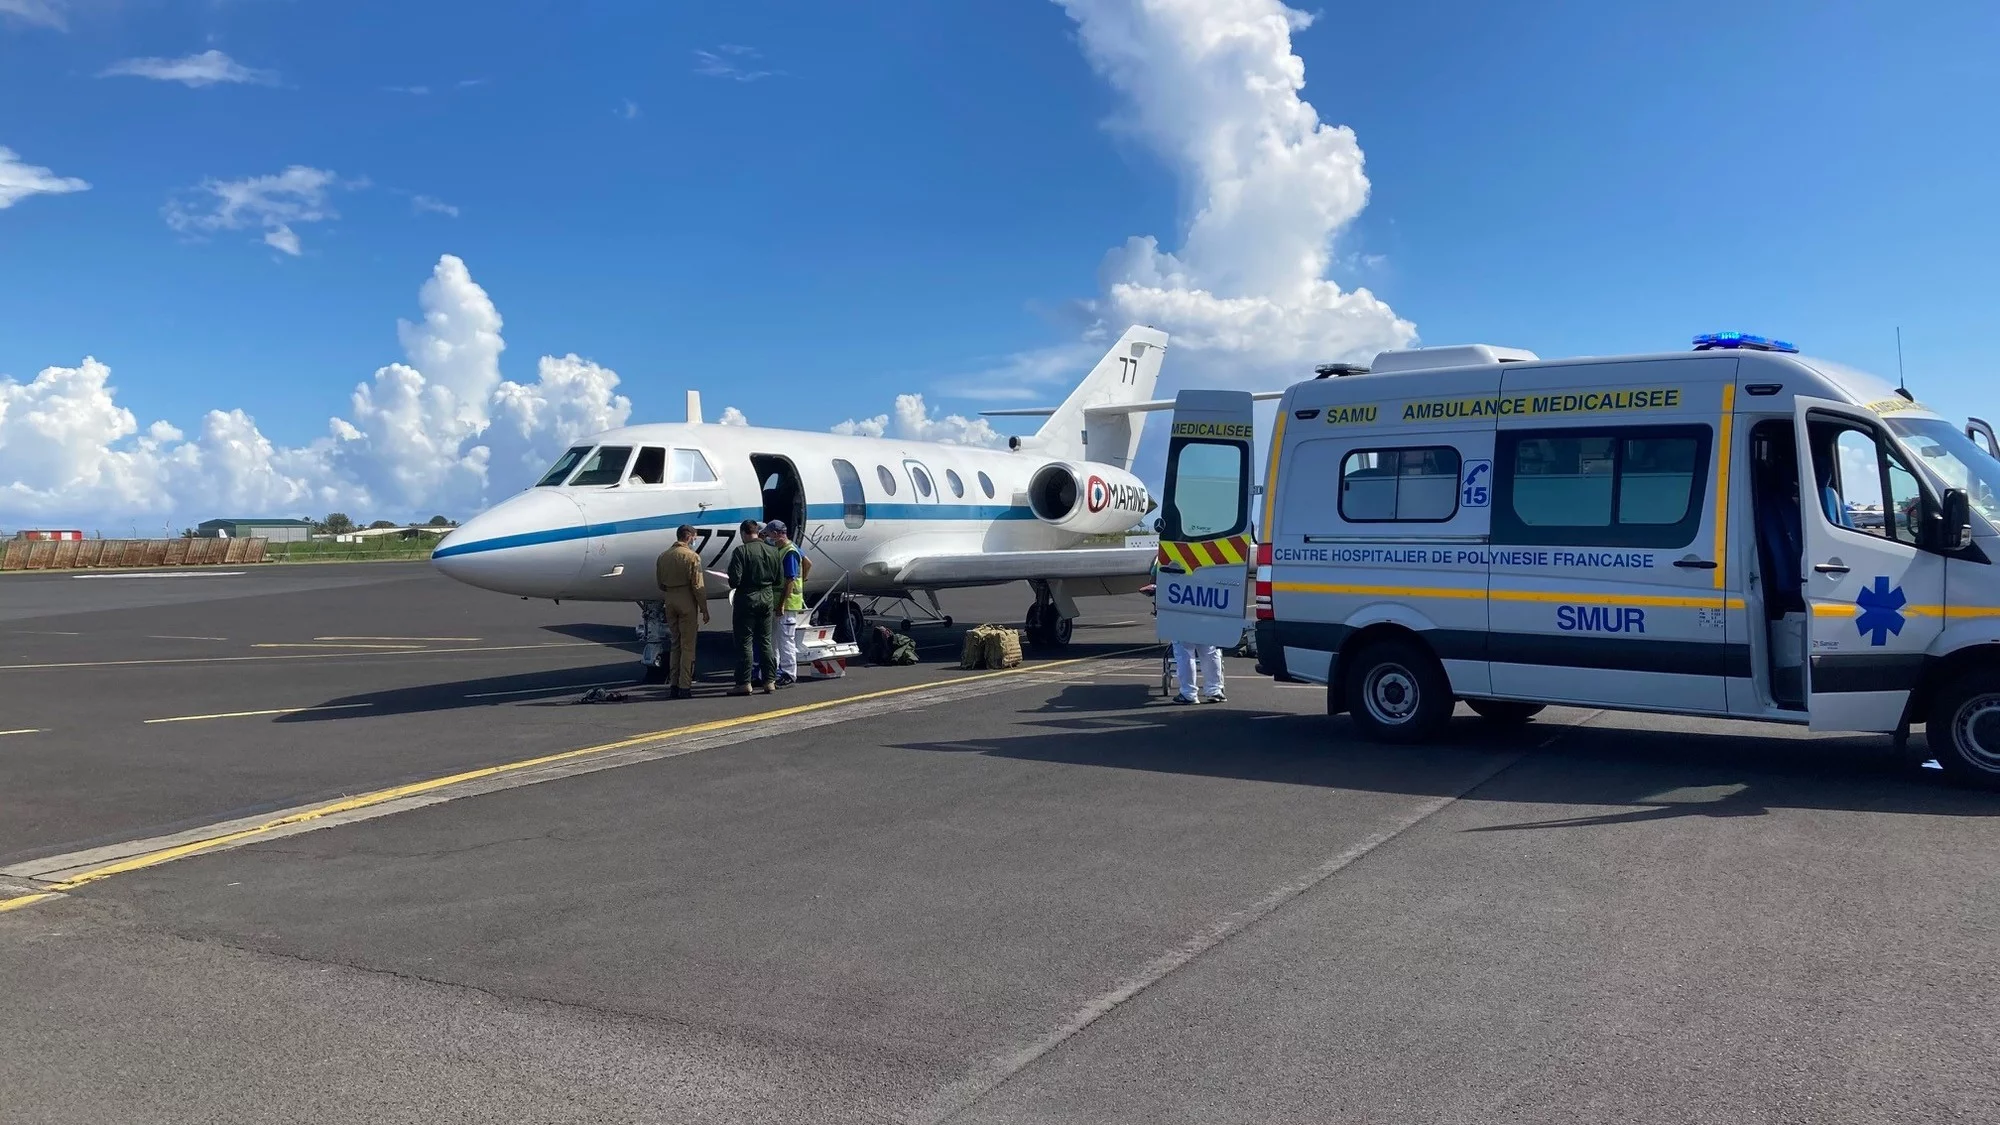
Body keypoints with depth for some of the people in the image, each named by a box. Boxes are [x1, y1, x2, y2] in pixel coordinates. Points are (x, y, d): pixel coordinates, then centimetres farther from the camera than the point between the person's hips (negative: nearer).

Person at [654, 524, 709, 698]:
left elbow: (660, 583, 12)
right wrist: (704, 609, -7)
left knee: (675, 644, 14)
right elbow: (697, 585, -12)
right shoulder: (692, 556, -11)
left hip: (670, 601, 6)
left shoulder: (663, 556, 8)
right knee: (687, 645, -1)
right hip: (687, 602, -6)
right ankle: (685, 687, -3)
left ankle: (674, 685, 15)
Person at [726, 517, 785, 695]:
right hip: (767, 598, 5)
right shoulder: (773, 551, 4)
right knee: (765, 640, 13)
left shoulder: (741, 551, -13)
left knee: (745, 642, 0)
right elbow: (779, 580, 7)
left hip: (747, 599, -5)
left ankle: (744, 683, 0)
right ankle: (768, 681, 13)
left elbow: (735, 579, -18)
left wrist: (734, 586, 4)